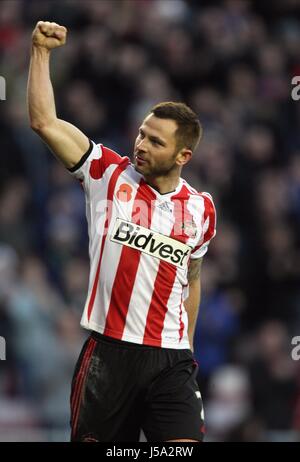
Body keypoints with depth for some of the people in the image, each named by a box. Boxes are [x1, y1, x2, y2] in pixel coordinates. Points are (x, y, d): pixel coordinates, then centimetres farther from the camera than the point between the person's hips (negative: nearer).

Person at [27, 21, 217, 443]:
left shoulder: (200, 209, 8)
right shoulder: (109, 175, 0)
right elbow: (44, 122, -7)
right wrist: (41, 51, -9)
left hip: (171, 360, 1)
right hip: (108, 353, -1)